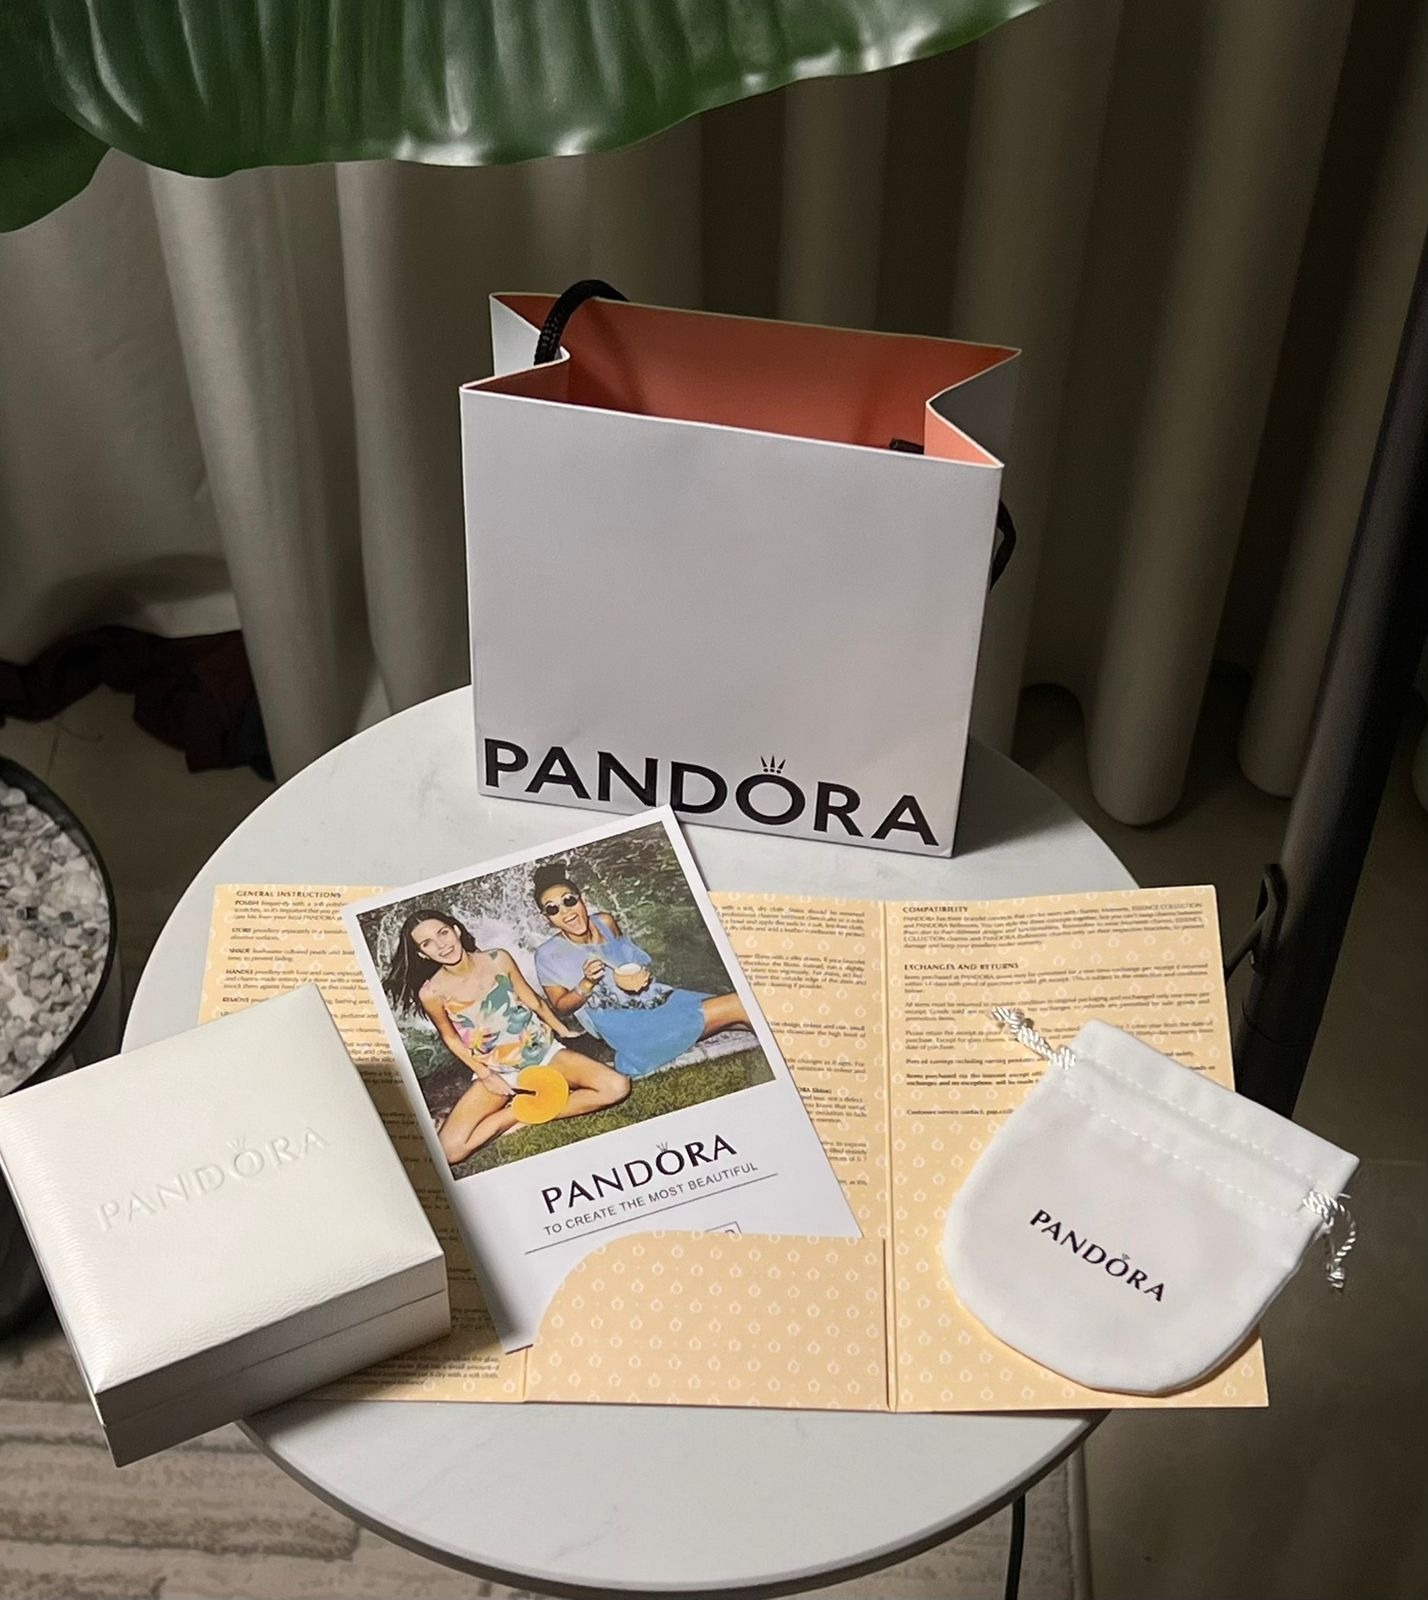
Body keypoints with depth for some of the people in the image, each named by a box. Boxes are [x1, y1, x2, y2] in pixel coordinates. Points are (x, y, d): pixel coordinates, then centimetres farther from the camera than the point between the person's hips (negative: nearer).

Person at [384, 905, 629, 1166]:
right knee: (449, 1150, -24)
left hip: (542, 1051, 2)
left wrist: (563, 1030, 15)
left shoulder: (498, 960, -11)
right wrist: (484, 1075, -6)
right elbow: (451, 1038, 1)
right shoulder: (432, 994, -15)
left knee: (617, 1087, -20)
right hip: (496, 1072, -2)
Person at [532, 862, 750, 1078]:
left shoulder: (605, 922, 10)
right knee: (737, 1006, -23)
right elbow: (560, 1008, 2)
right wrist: (586, 984, -16)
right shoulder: (549, 955, -3)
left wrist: (642, 974, -5)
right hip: (629, 1027, -6)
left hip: (660, 997, 6)